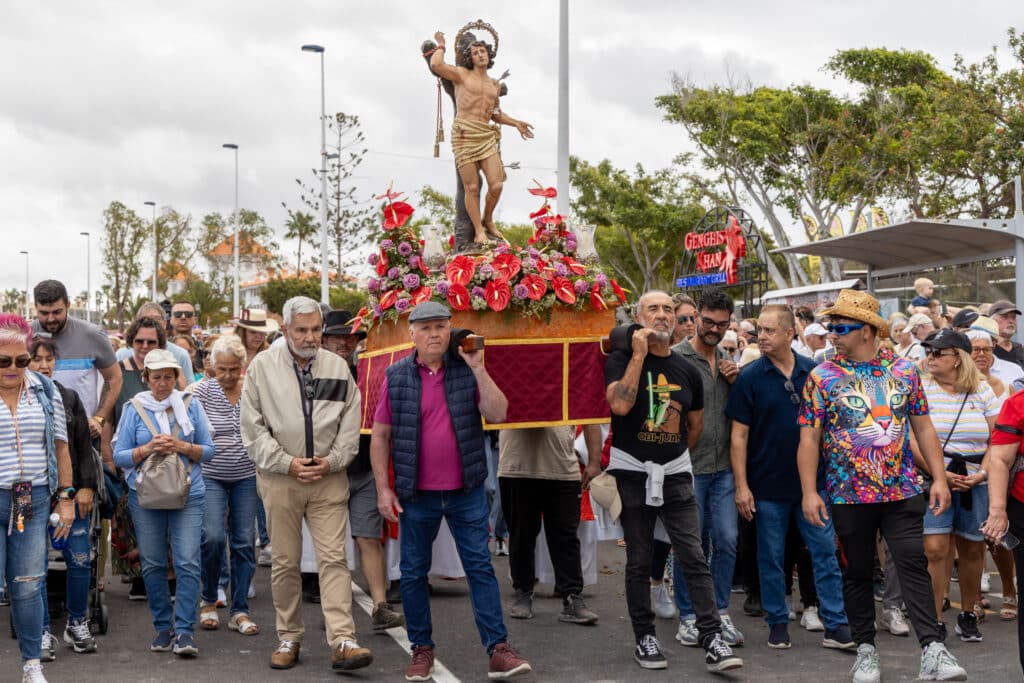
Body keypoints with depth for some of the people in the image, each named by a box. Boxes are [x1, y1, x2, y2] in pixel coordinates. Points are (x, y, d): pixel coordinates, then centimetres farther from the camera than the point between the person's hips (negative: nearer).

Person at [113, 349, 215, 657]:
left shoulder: (190, 405, 5)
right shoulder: (134, 408, 5)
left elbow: (208, 450, 5)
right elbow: (119, 456, 3)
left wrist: (181, 446, -12)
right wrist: (148, 449, -13)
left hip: (188, 495, -1)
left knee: (188, 562, -9)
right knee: (152, 564, 6)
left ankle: (184, 631, -4)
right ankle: (163, 627, 18)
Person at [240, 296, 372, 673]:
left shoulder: (337, 366, 5)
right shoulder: (262, 366, 1)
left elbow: (350, 423, 7)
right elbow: (253, 426, -1)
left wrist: (332, 461, -6)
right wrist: (287, 463, -8)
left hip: (329, 477, 1)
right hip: (279, 477, 0)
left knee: (334, 558, -6)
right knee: (285, 562, 7)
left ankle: (342, 642, -9)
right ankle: (289, 638, 21)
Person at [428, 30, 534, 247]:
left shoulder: (494, 85, 18)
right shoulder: (461, 74, 3)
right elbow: (436, 65, -14)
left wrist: (516, 123, 15)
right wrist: (441, 45, 3)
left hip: (486, 136, 4)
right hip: (464, 134, -4)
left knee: (496, 184, -7)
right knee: (472, 187, -4)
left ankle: (487, 220, 20)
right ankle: (478, 231, 10)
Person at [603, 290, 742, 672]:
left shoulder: (687, 371, 7)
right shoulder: (622, 359, -4)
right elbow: (620, 404, -23)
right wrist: (639, 354, -18)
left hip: (675, 474, 3)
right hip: (631, 472, -3)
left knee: (694, 558, -4)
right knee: (639, 562, 6)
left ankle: (712, 641, -3)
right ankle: (644, 638, 17)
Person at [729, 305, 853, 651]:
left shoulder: (814, 372, 2)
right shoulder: (750, 377, -4)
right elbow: (740, 434, -5)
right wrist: (741, 486, -10)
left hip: (813, 481, 1)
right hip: (768, 486, -1)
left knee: (825, 553, 2)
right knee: (771, 558, 8)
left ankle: (836, 625, 8)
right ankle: (777, 623, 21)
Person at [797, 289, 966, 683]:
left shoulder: (904, 371, 3)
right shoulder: (822, 378, -2)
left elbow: (923, 428, 8)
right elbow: (809, 439, -3)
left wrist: (939, 477, 0)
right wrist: (809, 492, -10)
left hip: (902, 491, 1)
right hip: (848, 495, 0)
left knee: (914, 564, -6)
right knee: (857, 572, 9)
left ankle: (932, 650, -7)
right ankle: (865, 648, 20)